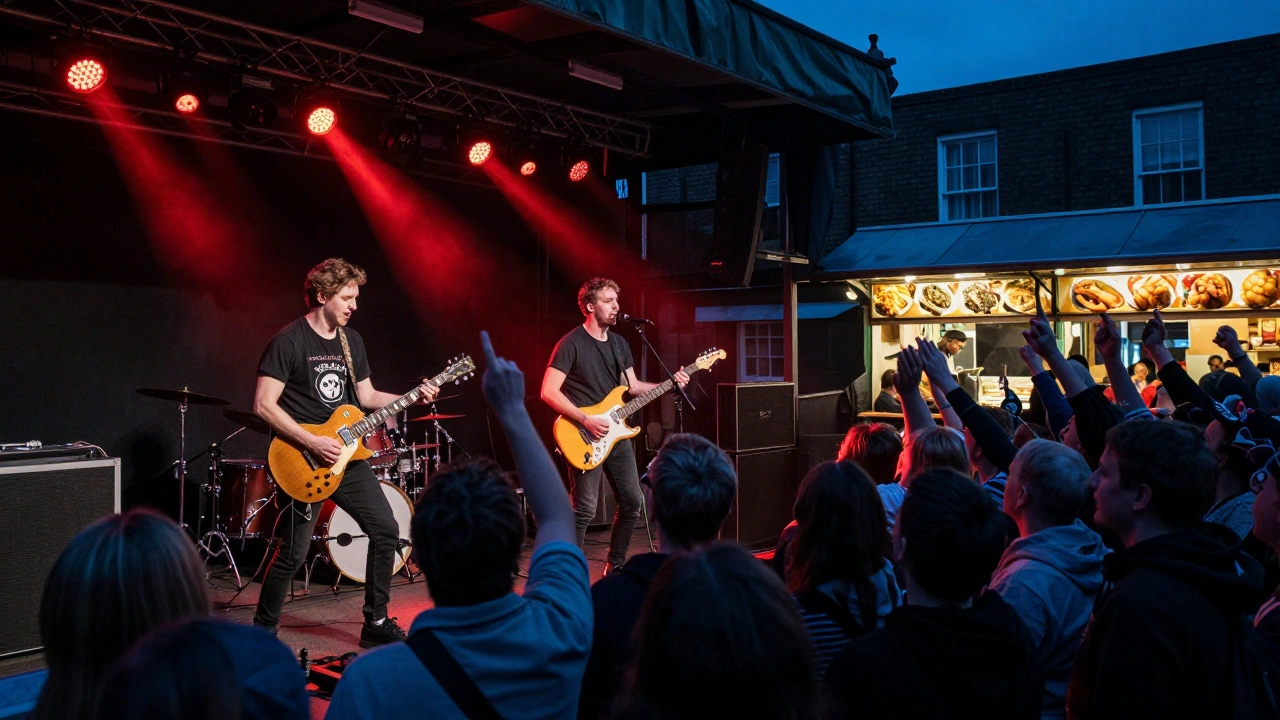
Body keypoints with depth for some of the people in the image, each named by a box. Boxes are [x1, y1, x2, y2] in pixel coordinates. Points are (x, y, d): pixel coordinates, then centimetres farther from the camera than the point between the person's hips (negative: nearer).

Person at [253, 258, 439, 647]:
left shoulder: (351, 341, 11)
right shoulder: (288, 341, -12)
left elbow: (366, 396, 15)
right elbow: (264, 404, -15)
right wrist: (312, 443, -20)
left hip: (345, 455, 7)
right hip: (302, 461, -7)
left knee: (386, 530, 4)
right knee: (294, 552, -5)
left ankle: (376, 622, 16)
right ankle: (263, 628, 18)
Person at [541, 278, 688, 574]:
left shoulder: (620, 343, 12)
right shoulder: (571, 344, -11)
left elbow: (632, 386, 16)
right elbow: (549, 392, -16)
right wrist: (586, 420, -21)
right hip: (585, 438, -7)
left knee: (632, 501, 10)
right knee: (584, 511, -8)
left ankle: (615, 566, 26)